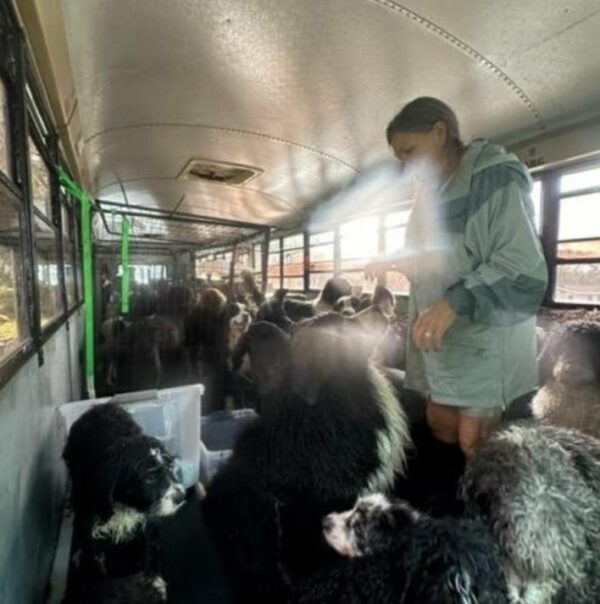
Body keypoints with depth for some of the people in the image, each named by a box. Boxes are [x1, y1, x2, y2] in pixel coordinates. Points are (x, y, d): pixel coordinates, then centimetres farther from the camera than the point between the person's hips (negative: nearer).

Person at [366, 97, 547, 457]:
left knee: (475, 445, -1)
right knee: (440, 427, 13)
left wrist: (455, 302, -32)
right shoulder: (431, 191, 15)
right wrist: (393, 263, 7)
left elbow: (525, 268, -21)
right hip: (440, 340, 8)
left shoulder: (495, 178, -11)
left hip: (484, 340, -8)